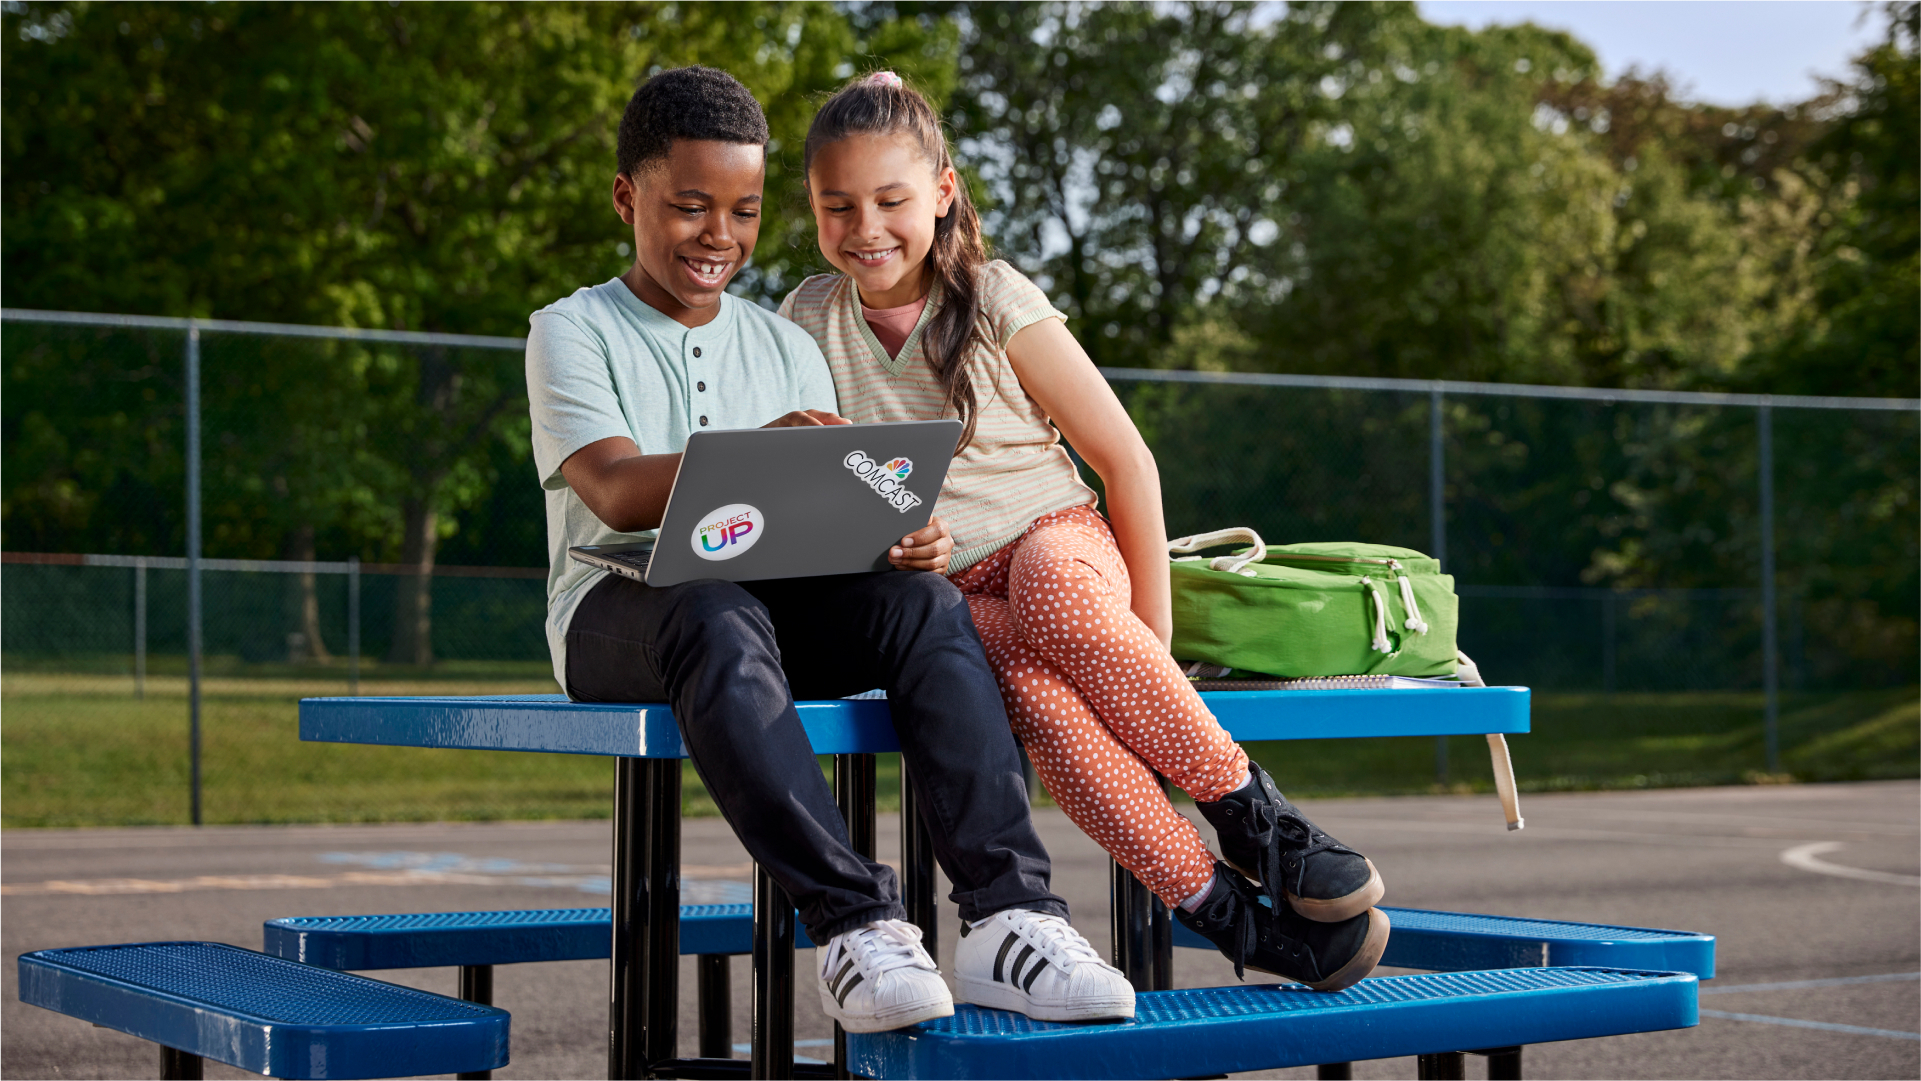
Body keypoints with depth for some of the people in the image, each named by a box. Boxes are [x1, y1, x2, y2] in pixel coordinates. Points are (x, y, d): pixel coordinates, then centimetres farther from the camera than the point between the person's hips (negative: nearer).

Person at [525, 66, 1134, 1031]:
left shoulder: (784, 345, 19)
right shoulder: (572, 330, 4)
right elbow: (616, 492, -14)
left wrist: (905, 538, -16)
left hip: (779, 602, 4)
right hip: (616, 608, -4)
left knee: (923, 602, -28)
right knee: (718, 614, -40)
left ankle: (1009, 915, -39)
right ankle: (853, 922, -48)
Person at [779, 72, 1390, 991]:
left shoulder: (996, 302, 0)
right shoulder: (810, 319, 7)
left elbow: (1126, 460, 1)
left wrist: (1151, 632, -5)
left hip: (1057, 542, -1)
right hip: (941, 597, 1)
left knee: (1048, 585, -40)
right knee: (1022, 672, -36)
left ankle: (1245, 806, -27)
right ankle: (1217, 906, -37)